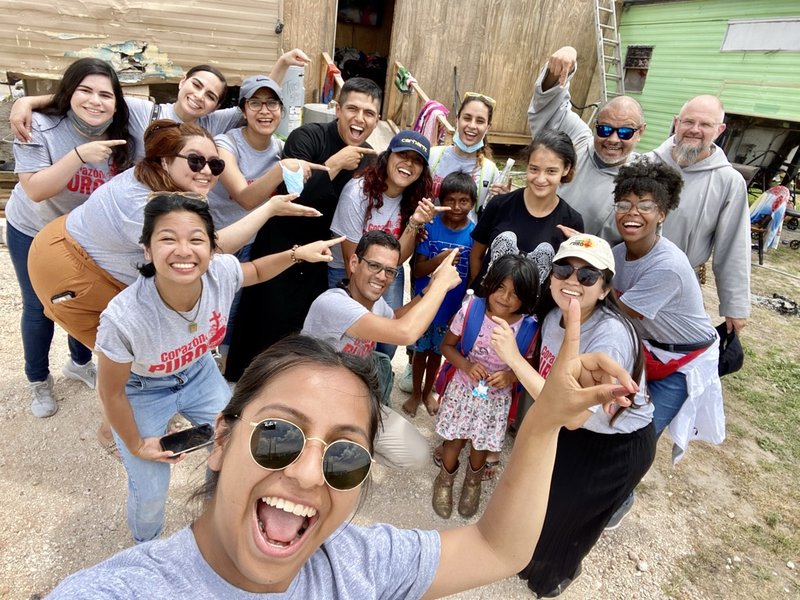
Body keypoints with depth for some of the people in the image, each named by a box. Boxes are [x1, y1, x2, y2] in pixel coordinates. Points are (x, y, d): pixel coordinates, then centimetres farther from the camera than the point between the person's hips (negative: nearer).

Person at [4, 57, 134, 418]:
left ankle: (80, 363, 41)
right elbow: (35, 190, -30)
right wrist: (80, 155, -40)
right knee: (40, 308, 9)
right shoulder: (41, 127, -23)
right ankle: (38, 381, 32)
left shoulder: (119, 136, -12)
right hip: (33, 234, -3)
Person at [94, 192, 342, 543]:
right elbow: (111, 392, -21)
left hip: (199, 374, 4)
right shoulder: (124, 319, -40)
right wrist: (136, 446, -8)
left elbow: (256, 270, -4)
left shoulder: (221, 273, -31)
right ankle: (147, 548, 41)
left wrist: (297, 253, -19)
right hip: (142, 393, -3)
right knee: (151, 491, 2)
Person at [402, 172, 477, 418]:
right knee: (421, 349, 16)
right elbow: (418, 269, -13)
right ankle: (415, 393, 39)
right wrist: (439, 260, -32)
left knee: (437, 351, 20)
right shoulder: (430, 227, -13)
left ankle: (428, 392, 43)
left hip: (454, 306, 1)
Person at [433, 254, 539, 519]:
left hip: (496, 397, 1)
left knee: (483, 444, 19)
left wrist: (510, 376, -24)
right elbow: (447, 345, -7)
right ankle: (446, 478, 47)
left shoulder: (528, 327, -18)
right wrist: (466, 365, -24)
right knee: (455, 439, 14)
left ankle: (473, 480, 54)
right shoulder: (470, 310, -19)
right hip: (463, 388, 0)